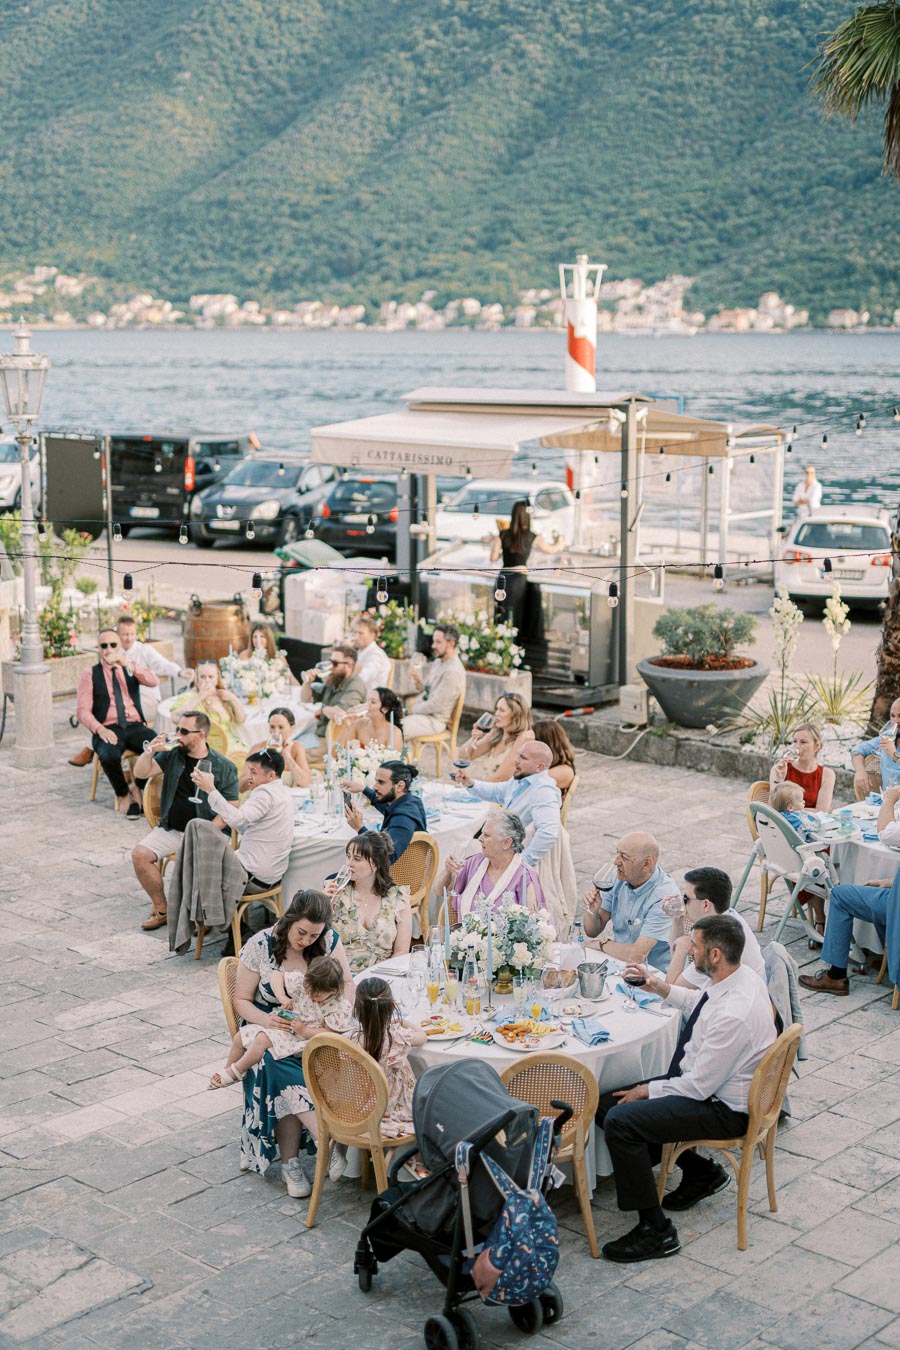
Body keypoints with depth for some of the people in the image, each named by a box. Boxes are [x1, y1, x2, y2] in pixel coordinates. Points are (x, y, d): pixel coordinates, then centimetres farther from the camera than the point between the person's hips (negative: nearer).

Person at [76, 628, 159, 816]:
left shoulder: (132, 669, 16)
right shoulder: (90, 674, 9)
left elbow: (153, 682, -5)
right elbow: (83, 711, 0)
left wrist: (128, 665, -18)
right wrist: (100, 729, -18)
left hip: (135, 726, 2)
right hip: (108, 729, -2)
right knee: (109, 756, -36)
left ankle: (137, 787, -3)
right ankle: (123, 794, -6)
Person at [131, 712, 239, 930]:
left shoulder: (223, 767, -2)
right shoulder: (172, 756, 9)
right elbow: (141, 773, 3)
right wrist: (150, 752, -16)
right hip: (171, 829, 5)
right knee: (139, 854, -16)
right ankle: (161, 910, -1)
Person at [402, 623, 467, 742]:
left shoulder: (453, 672, -20)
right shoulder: (438, 662, 10)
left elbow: (436, 705, -20)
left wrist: (409, 711, -12)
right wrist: (418, 680, -5)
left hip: (434, 720, -9)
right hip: (422, 711, 9)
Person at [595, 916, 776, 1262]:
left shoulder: (733, 1014, -32)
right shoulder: (738, 977, -3)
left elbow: (699, 1086, -24)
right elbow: (699, 1003, 23)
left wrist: (648, 1090, -11)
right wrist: (663, 988, 12)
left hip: (725, 1109, -10)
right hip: (700, 1082, 10)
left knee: (620, 1121, -22)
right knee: (608, 1102, 9)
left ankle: (655, 1230, -11)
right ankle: (700, 1171, 21)